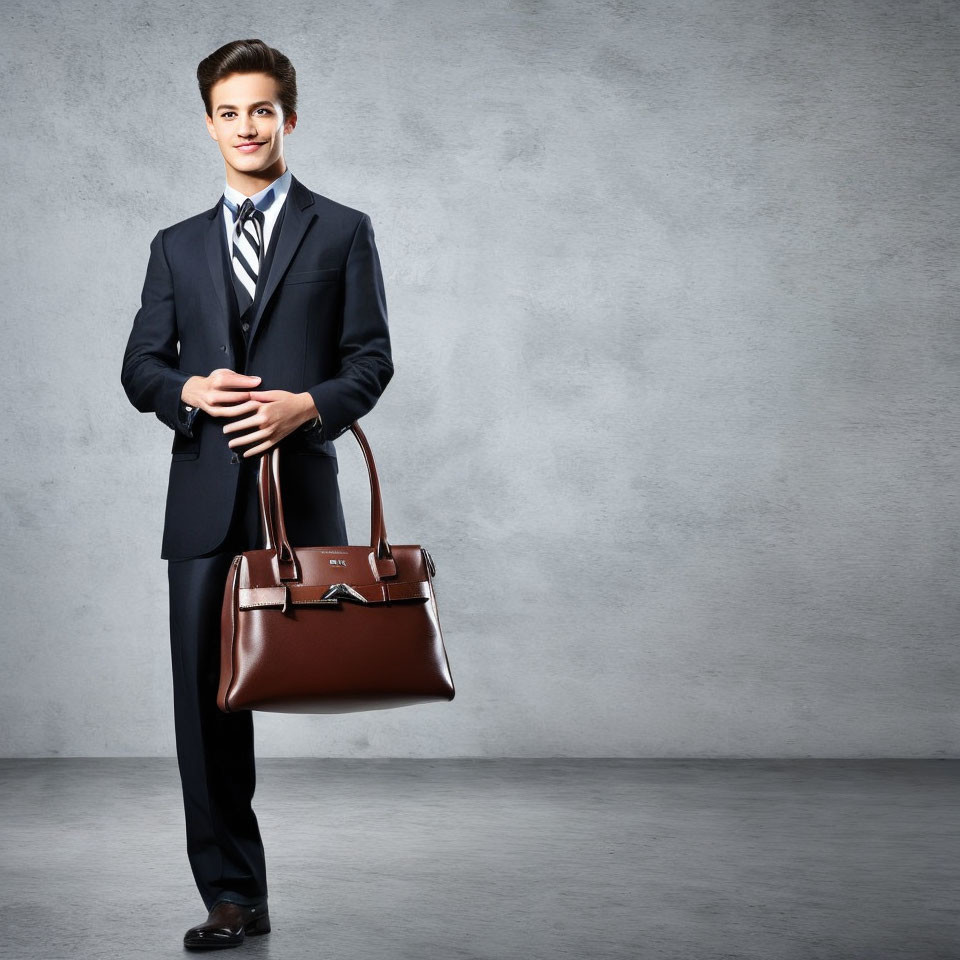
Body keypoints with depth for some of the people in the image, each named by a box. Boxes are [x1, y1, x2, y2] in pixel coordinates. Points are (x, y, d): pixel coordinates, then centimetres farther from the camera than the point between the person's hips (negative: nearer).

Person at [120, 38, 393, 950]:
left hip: (299, 491, -2)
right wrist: (190, 389, -9)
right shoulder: (177, 247, 17)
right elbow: (140, 368, 13)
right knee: (206, 701, 0)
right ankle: (232, 896, 8)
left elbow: (371, 359, 2)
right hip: (204, 497, 3)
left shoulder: (342, 232, 8)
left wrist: (306, 405, -16)